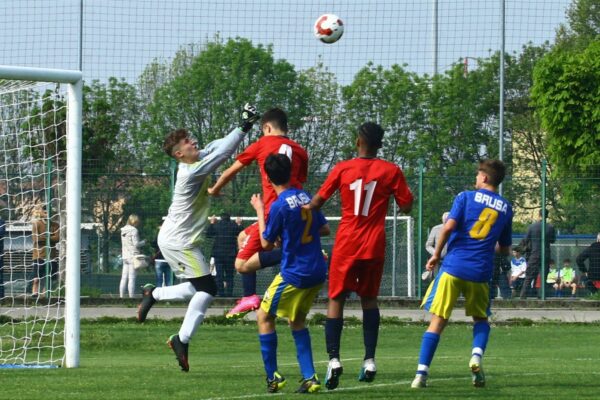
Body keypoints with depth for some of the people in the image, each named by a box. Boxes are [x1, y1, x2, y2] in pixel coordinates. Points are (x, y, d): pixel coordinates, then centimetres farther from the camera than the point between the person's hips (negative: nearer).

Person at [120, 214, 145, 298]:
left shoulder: (123, 231, 13)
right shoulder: (134, 230, -11)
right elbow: (136, 244, -15)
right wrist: (143, 242, 3)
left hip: (125, 256, 7)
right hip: (133, 256, -7)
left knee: (124, 278, 9)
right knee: (132, 278, -7)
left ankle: (121, 295, 8)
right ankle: (131, 297, -10)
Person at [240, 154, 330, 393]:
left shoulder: (279, 206, -15)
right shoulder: (306, 198, 7)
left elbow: (266, 243, -5)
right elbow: (324, 229, 18)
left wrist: (259, 210, 4)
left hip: (294, 274, -7)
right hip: (317, 272, 7)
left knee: (264, 316, 7)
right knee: (297, 320, 20)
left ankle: (273, 378, 5)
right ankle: (309, 378, 9)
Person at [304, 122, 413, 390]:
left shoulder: (342, 169, -3)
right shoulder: (391, 171, -2)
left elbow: (316, 203, 0)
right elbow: (406, 207, 1)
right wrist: (401, 190, 20)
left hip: (346, 245, -1)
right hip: (374, 246, 1)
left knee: (336, 300, 3)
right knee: (369, 299, 16)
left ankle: (333, 359, -13)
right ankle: (369, 360, 7)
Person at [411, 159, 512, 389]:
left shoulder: (466, 197, 2)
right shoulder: (506, 208, 12)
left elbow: (449, 226, -12)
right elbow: (505, 250, 18)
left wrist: (436, 254, -1)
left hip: (454, 267, -2)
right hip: (481, 272, 2)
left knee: (438, 321, 0)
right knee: (480, 319, 22)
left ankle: (421, 373, -10)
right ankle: (476, 356, -6)